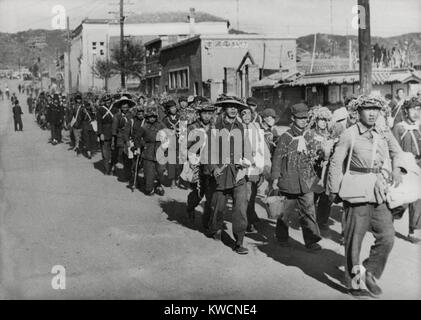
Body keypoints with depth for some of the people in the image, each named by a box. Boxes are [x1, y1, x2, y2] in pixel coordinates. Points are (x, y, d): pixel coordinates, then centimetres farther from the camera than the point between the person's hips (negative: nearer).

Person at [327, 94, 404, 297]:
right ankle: (354, 283, 18)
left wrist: (396, 169, -9)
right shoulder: (349, 135, -6)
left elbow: (396, 151, 11)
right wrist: (334, 190, -4)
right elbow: (336, 162, -4)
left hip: (379, 194, 5)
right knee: (354, 239, 4)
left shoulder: (384, 133, 9)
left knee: (387, 237, 0)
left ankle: (370, 273, 22)